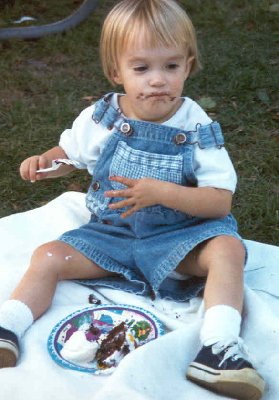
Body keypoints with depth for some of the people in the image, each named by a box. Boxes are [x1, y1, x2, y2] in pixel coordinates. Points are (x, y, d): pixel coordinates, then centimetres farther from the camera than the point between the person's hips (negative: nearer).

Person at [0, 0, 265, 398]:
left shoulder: (198, 129, -12)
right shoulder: (100, 118, -5)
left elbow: (221, 202, -16)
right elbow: (69, 154, 14)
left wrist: (161, 192, -31)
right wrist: (44, 161, -11)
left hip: (178, 238, -2)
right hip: (109, 234, 3)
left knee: (227, 248, -29)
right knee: (48, 257, -15)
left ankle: (218, 348, -34)